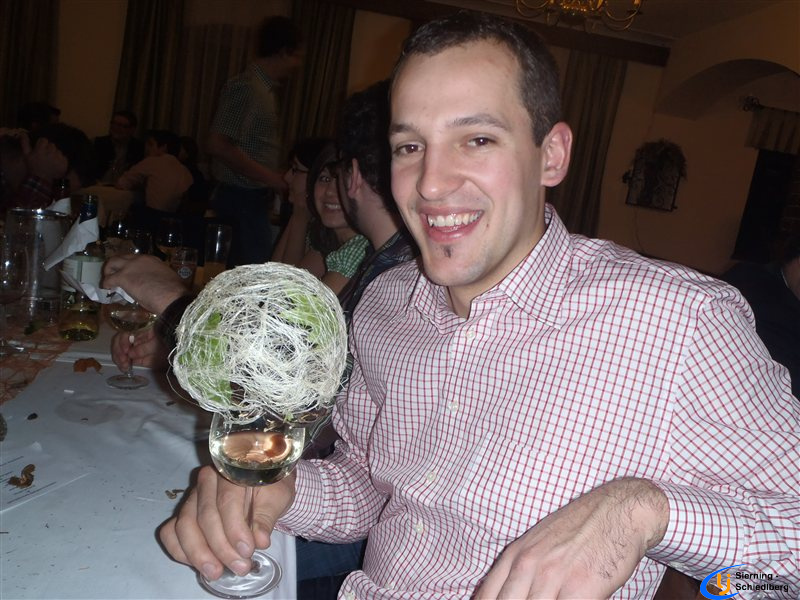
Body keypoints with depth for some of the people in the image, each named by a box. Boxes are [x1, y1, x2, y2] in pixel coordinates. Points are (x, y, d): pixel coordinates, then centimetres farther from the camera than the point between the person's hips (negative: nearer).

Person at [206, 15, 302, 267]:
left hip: (255, 199, 9)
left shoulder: (265, 89, 16)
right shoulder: (245, 86, -12)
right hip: (242, 199, -9)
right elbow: (218, 146, -19)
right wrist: (271, 178, -16)